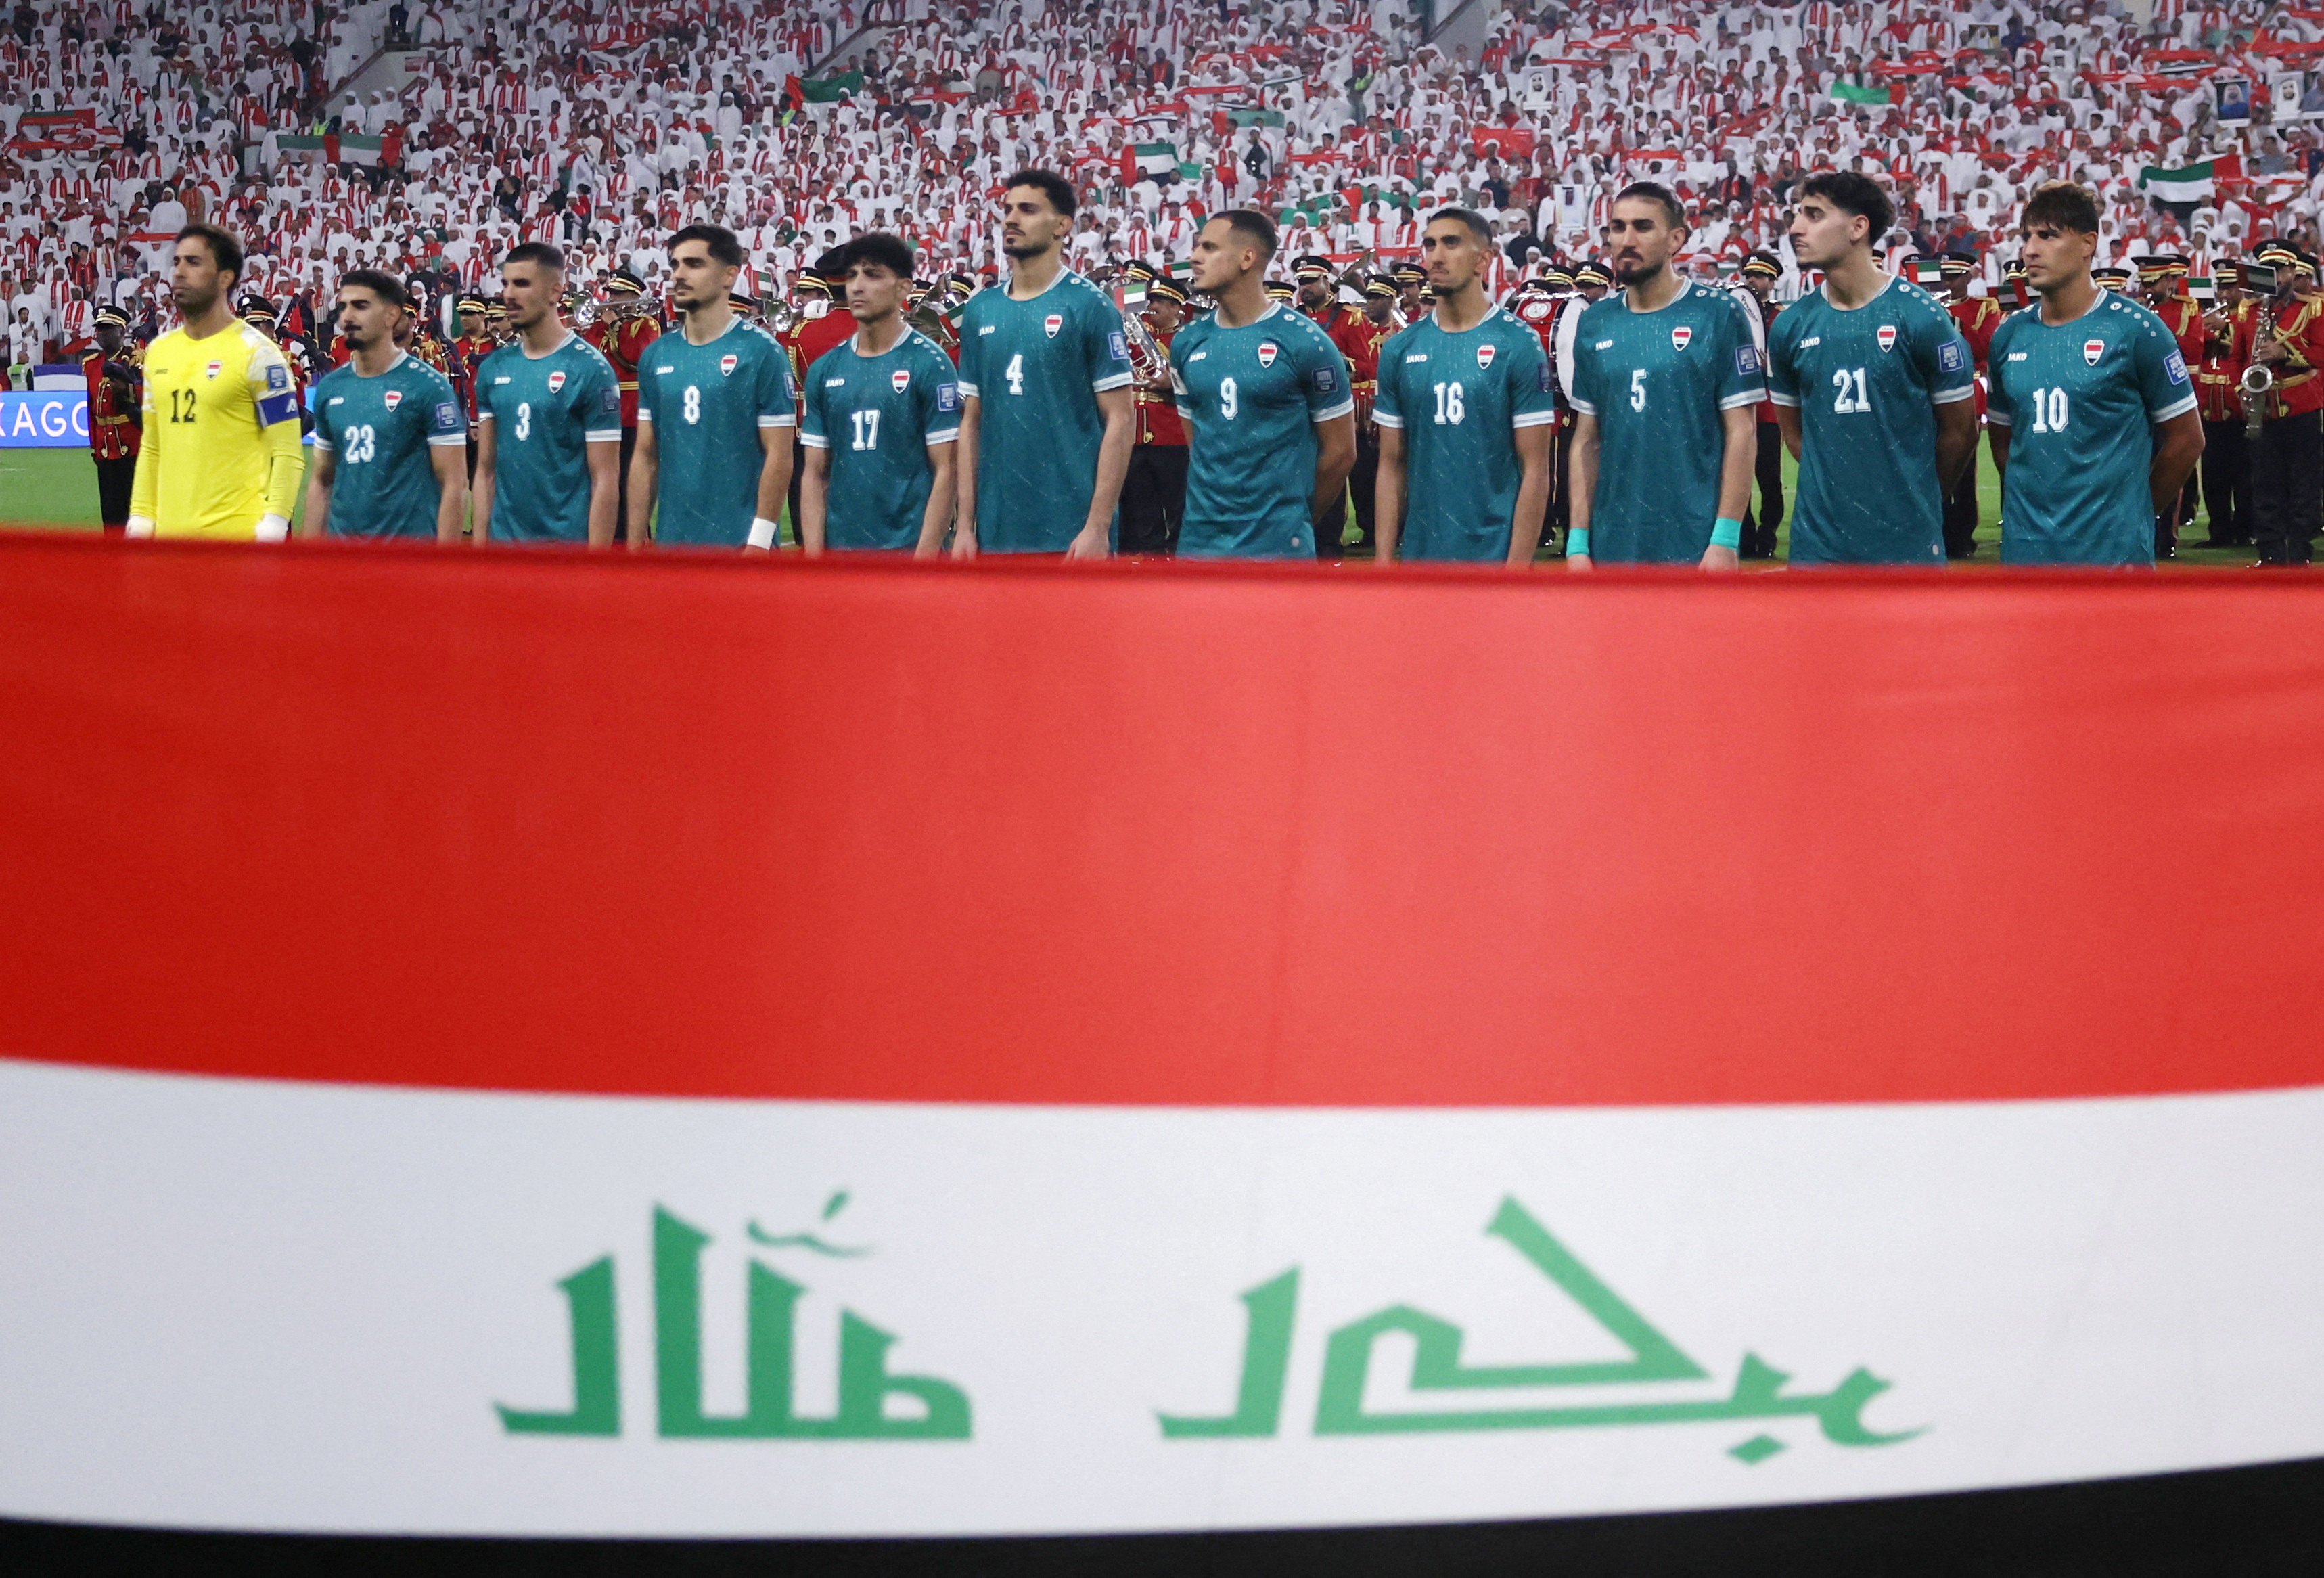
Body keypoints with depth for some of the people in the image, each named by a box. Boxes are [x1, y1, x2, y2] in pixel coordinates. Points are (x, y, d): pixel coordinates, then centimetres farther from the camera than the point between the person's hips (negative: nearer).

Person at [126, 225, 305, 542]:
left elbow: (287, 454, -8)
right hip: (170, 532, 6)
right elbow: (151, 448, 20)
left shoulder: (256, 352, -5)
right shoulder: (158, 352, 14)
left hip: (239, 536, -6)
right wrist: (139, 520, 11)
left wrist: (272, 528, -17)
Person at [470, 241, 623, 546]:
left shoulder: (590, 369, -9)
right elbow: (486, 470, 11)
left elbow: (605, 478, -11)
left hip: (568, 544, -5)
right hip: (504, 542, 5)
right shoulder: (492, 369, 6)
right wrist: (479, 545, 5)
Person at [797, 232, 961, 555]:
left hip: (908, 549, -4)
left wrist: (924, 556, -14)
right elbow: (816, 474, 9)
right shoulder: (825, 371, 8)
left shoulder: (929, 364, -5)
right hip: (839, 548, 4)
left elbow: (945, 471, -8)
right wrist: (813, 555, 0)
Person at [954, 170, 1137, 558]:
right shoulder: (979, 311, 10)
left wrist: (1098, 527, -13)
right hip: (996, 533, 4)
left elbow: (1120, 419, -7)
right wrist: (965, 525, 5)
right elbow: (972, 422, 12)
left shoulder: (1089, 305, -3)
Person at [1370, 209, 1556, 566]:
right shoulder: (1400, 349, 5)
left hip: (1494, 552, -4)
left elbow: (1535, 469, -8)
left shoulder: (1518, 345, -6)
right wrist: (1384, 558, 1)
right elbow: (1392, 465, 7)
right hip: (1420, 551, 4)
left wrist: (1518, 564, -13)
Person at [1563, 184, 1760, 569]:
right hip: (1612, 547, 4)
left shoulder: (1717, 315, -5)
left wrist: (1726, 539, -13)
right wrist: (1577, 542, 3)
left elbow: (1741, 432, -7)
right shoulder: (1594, 323, 6)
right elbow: (1587, 441, 9)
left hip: (1695, 548, -4)